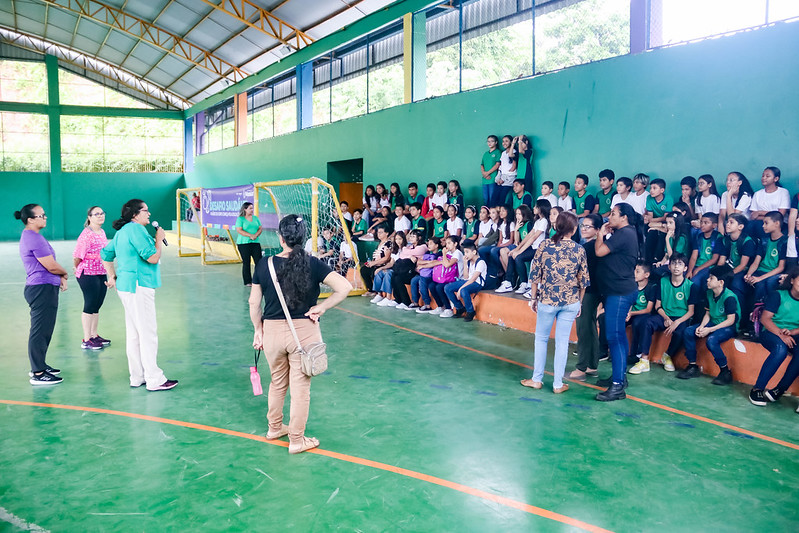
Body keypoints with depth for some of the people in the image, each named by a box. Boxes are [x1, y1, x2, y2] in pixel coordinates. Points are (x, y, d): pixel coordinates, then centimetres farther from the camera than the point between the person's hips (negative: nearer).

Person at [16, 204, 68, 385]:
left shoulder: (29, 236, 15)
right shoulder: (34, 238, -18)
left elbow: (46, 264, 17)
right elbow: (51, 266, -19)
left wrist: (60, 277, 4)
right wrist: (64, 274, 1)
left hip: (41, 289, 11)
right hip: (42, 289, -11)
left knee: (43, 330, 19)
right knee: (40, 331, -4)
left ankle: (39, 366, 31)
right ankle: (38, 374, 2)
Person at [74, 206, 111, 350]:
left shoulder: (102, 232, 12)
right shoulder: (86, 234, -15)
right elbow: (77, 256, -17)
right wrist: (77, 268, -1)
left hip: (102, 273, 8)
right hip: (88, 274, -8)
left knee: (97, 305, 14)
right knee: (90, 305, -3)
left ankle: (94, 335, 25)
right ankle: (86, 340, 4)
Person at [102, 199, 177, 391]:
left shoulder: (123, 231, 17)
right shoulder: (136, 229, -15)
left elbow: (106, 254, 25)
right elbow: (152, 258, -19)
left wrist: (112, 276, 24)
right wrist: (159, 240, -5)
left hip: (126, 286, 11)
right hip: (138, 287, -11)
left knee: (133, 332, 14)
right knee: (148, 332, -6)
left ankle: (137, 377, 21)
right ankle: (154, 379, -2)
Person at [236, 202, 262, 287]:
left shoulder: (255, 218, 14)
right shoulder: (240, 219, -2)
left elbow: (260, 228, 10)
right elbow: (239, 230, -11)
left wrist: (256, 235, -10)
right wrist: (250, 235, -17)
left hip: (255, 242, 4)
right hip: (243, 243, -4)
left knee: (259, 261, -3)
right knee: (246, 263, 0)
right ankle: (247, 282, 6)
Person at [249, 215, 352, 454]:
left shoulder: (264, 265, -4)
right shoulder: (313, 265, -9)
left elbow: (254, 303, 2)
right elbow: (344, 287, -16)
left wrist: (258, 331, 14)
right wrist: (321, 308, -7)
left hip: (272, 331, 3)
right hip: (304, 332, -2)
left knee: (277, 382, 24)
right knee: (300, 387, 10)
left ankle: (275, 427, 43)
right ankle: (296, 440, 22)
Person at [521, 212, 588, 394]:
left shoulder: (545, 246, -7)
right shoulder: (579, 250, -4)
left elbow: (535, 275, -4)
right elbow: (583, 280, 1)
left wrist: (533, 298, 8)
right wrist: (579, 302, 13)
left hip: (547, 300, -1)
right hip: (570, 302, 1)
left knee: (541, 339, 15)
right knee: (562, 341, 8)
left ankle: (537, 379, 21)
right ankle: (558, 384, 14)